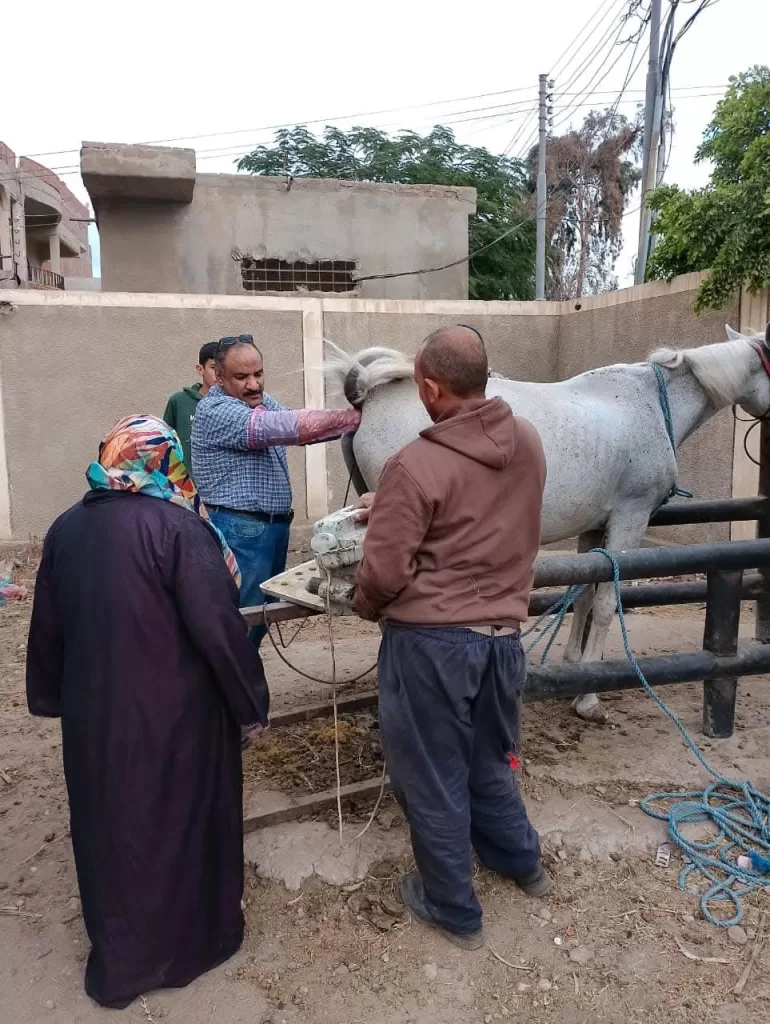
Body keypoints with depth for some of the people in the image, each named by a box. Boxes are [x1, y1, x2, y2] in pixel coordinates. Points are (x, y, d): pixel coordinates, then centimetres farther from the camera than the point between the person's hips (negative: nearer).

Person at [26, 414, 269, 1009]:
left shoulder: (67, 528, 0)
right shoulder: (178, 526, -19)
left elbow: (48, 625, 10)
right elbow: (219, 626, -20)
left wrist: (51, 697, 22)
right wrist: (251, 701, -8)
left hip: (93, 713, 5)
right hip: (174, 714, -5)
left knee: (110, 825, 21)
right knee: (179, 823, 15)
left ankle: (119, 963, 38)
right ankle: (192, 941, 35)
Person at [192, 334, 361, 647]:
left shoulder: (261, 400, 12)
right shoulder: (215, 411, -18)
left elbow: (297, 429, 8)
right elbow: (283, 427, -28)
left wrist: (348, 424, -8)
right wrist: (354, 417, -27)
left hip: (273, 526, 9)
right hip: (241, 531, -9)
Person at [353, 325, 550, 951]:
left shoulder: (415, 466, -21)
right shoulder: (529, 442, 0)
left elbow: (383, 573, -17)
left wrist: (368, 609, 6)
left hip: (430, 641, -6)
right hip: (503, 634, 6)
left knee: (432, 776, 14)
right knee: (488, 760, 28)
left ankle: (454, 909, 33)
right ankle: (523, 862, 48)